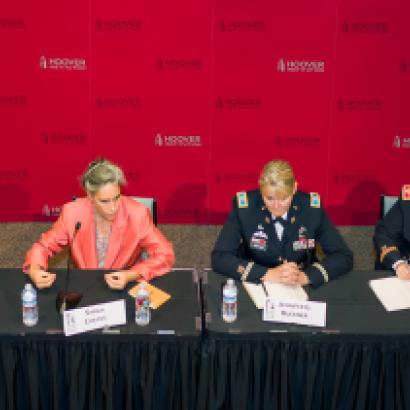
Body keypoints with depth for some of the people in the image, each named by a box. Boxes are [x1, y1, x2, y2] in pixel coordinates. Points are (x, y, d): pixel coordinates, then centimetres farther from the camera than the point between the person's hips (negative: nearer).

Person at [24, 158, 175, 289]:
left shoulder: (137, 214, -16)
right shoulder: (73, 213, -12)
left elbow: (165, 255, -13)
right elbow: (43, 247, 0)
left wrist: (131, 275, -27)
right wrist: (35, 270, -21)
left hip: (126, 290, -1)